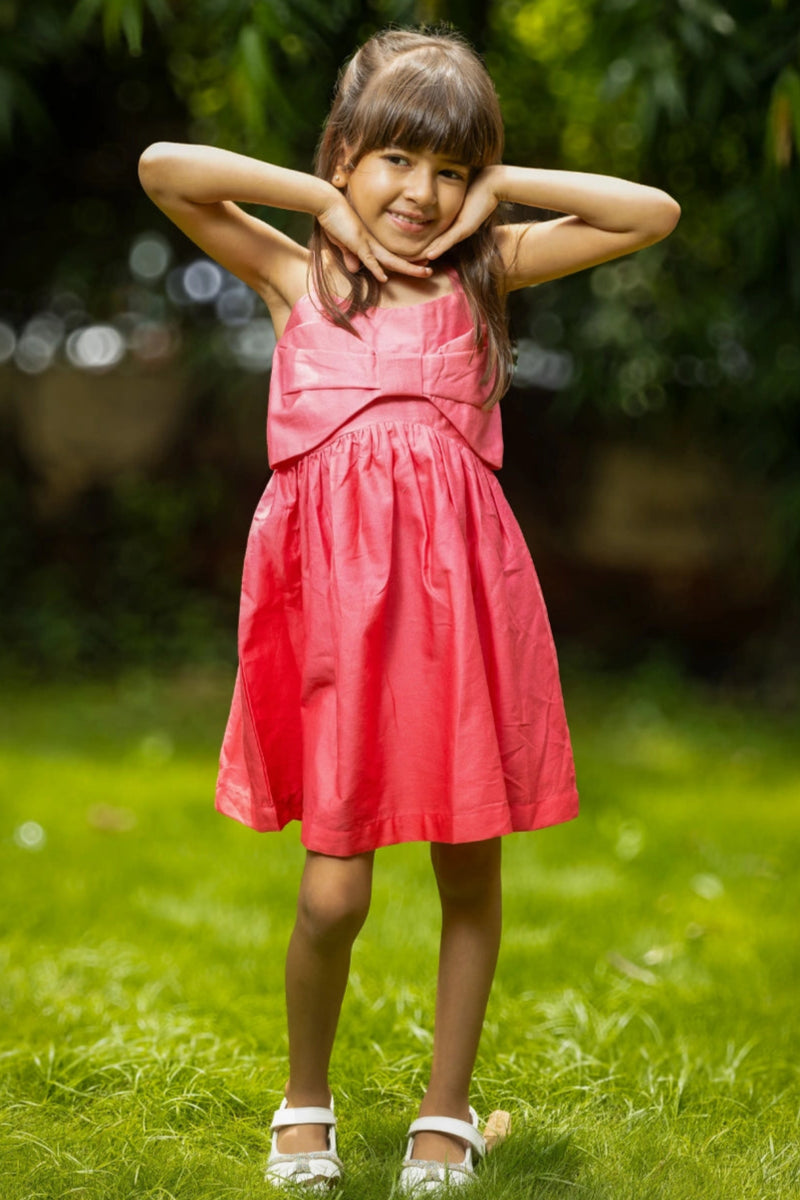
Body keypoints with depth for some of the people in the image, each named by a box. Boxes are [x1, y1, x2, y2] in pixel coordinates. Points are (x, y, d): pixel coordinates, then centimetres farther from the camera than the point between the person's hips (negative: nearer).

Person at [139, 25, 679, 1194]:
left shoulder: (482, 270, 10)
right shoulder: (296, 274, 7)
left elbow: (654, 211, 6)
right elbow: (163, 167, -5)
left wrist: (501, 188, 4)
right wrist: (321, 202, 0)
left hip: (457, 583, 2)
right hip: (334, 588, -1)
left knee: (469, 872, 10)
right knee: (332, 893, -2)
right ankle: (306, 1100, 26)